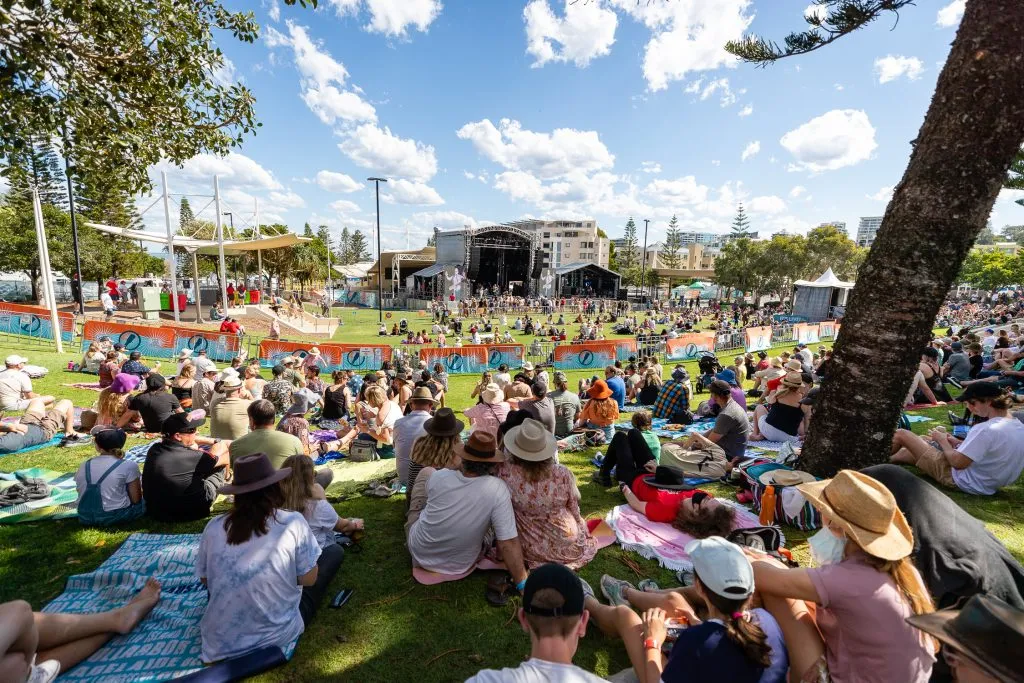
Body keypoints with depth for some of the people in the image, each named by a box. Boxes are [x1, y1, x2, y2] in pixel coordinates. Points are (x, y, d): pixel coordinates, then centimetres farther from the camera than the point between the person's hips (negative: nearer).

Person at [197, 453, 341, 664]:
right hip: (277, 638, -4)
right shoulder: (293, 522, -20)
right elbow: (309, 580, -9)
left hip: (220, 642, 5)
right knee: (335, 551, 9)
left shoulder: (214, 527, -10)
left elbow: (205, 580, 7)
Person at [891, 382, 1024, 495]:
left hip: (960, 480, -9)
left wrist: (942, 440, -8)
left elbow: (958, 463, -23)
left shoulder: (986, 429, -28)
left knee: (901, 434, -2)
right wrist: (958, 443, 5)